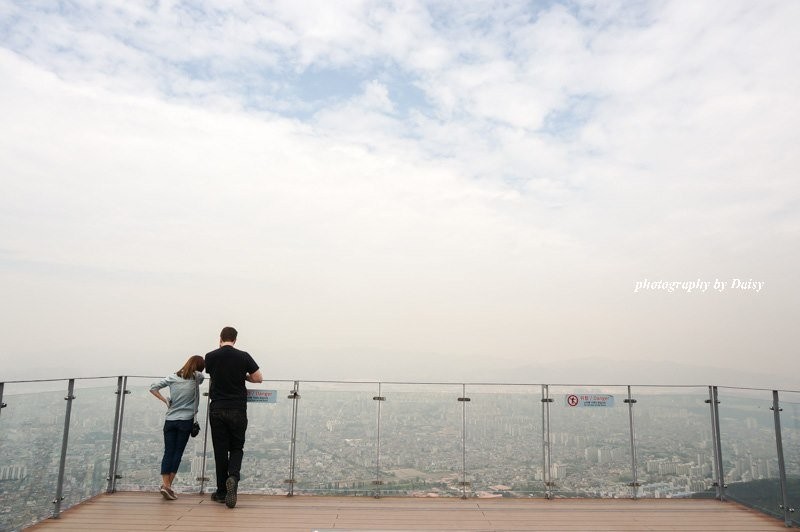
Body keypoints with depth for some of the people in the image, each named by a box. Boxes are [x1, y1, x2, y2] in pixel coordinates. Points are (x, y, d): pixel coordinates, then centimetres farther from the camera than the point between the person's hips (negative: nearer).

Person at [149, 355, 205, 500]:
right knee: (178, 452, 2)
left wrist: (165, 400, 7)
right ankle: (169, 485, -1)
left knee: (168, 452, 5)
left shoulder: (173, 377, 3)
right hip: (186, 421, -3)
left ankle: (165, 483, -4)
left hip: (170, 420, 3)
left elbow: (153, 388, 2)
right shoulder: (196, 378, -4)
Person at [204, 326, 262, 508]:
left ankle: (222, 492, 14)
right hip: (238, 410, 0)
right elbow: (258, 378, -1)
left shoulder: (210, 357, 0)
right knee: (236, 448, 10)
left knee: (220, 450, 8)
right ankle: (233, 476, -18)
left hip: (217, 409, 1)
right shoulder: (243, 357, -3)